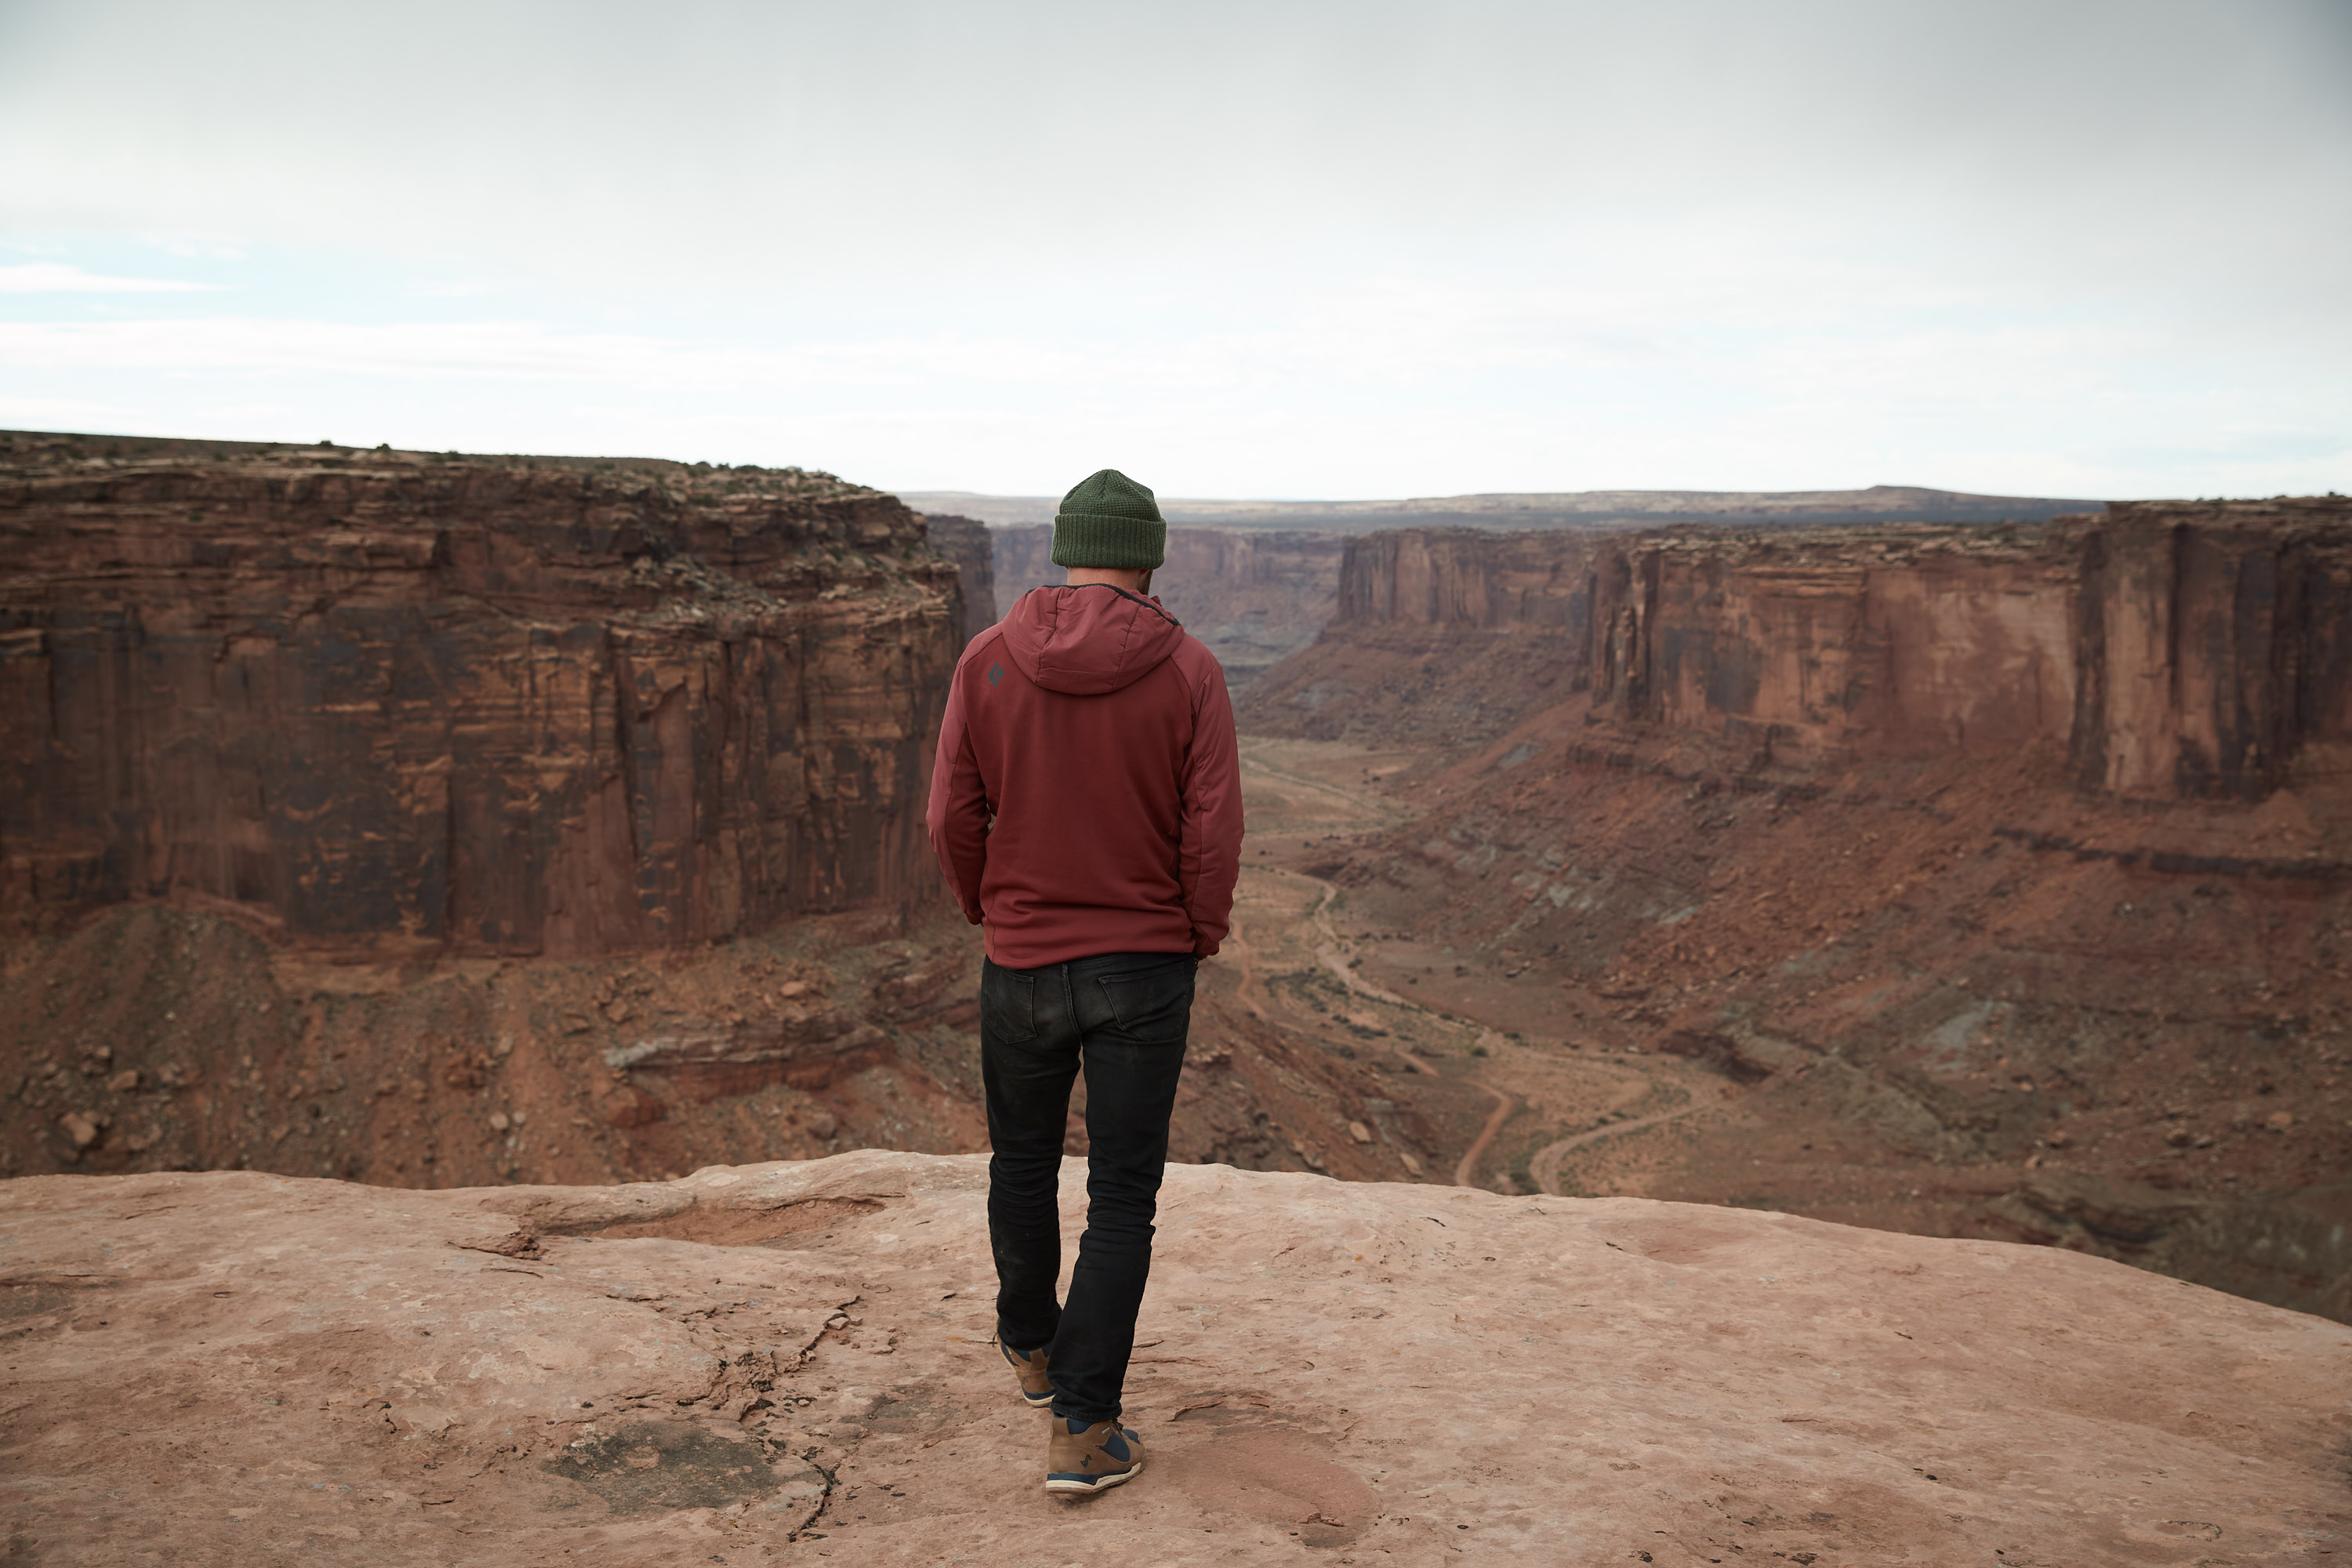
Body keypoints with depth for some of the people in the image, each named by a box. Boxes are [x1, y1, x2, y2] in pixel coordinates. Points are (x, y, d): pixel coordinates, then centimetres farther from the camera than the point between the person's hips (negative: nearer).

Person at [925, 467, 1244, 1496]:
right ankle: (1082, 1429, 8)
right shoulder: (1188, 672, -10)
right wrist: (1202, 936, 5)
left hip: (1021, 961, 2)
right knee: (1123, 1199, 7)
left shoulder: (987, 662, -6)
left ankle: (1033, 1348, 43)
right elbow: (1214, 833, -12)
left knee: (1023, 1160, 23)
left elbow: (953, 818, -5)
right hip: (1146, 964, -2)